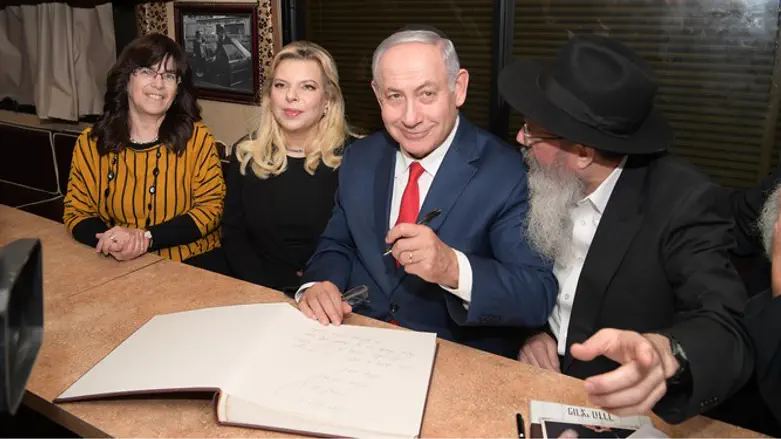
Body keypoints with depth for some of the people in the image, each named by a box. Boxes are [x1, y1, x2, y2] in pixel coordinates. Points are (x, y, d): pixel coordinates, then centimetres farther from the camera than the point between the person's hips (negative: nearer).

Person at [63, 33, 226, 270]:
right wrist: (112, 242, -14)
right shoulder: (90, 143, 5)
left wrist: (146, 237, -15)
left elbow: (210, 208, -4)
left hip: (191, 263, -1)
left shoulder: (197, 137, -1)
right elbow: (77, 213, 7)